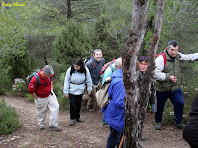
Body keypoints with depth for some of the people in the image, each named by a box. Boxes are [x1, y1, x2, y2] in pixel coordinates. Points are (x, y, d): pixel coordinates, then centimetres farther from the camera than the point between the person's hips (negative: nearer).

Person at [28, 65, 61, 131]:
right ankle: (41, 125, 34)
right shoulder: (35, 79, -32)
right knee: (41, 112, 10)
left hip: (50, 94, 5)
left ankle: (53, 125, 3)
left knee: (55, 106, -4)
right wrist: (37, 98, -12)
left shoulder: (49, 74, -13)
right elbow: (31, 90, -20)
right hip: (41, 98, -5)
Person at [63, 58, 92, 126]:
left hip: (80, 91, 2)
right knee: (72, 105, -3)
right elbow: (66, 81, -9)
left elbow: (88, 80, 0)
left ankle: (77, 117, 33)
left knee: (78, 104, 13)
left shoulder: (85, 70, -15)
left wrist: (89, 89, 6)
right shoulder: (70, 70, -18)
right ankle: (72, 118, 18)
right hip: (71, 91, -2)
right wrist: (66, 92, -6)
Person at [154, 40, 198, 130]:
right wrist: (169, 77, -26)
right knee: (160, 106, 10)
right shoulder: (161, 58, -23)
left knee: (180, 103, 2)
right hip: (162, 89, -5)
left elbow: (189, 57, 15)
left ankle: (178, 122, 24)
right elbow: (155, 73, -26)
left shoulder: (178, 56, 0)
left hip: (175, 88, 5)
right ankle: (158, 122, 35)